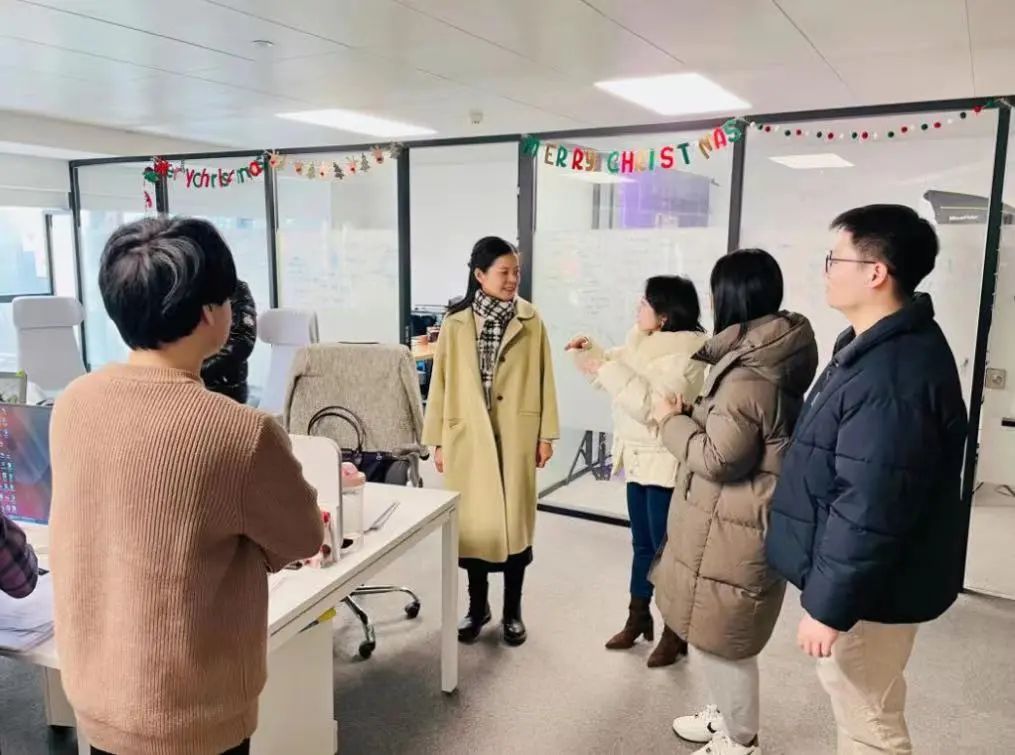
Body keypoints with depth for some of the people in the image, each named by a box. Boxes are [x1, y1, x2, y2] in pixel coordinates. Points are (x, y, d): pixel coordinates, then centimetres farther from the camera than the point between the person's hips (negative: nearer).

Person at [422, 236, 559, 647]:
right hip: (468, 437, 0)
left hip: (517, 437, 0)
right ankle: (477, 605, 28)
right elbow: (441, 383, 1)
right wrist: (438, 440, 1)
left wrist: (546, 434, 0)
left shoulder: (530, 321, -1)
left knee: (515, 519, 8)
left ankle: (512, 610, 23)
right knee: (472, 521, 10)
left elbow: (543, 379, 2)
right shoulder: (455, 323, -2)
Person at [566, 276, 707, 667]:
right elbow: (620, 368, 21)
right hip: (639, 459, 9)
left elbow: (652, 406, -28)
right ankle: (638, 617, 35)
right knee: (642, 544, 19)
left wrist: (608, 371, -27)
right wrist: (591, 352, 3)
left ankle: (675, 634, 19)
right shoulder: (647, 343, 8)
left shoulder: (685, 354, -19)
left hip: (666, 465, -9)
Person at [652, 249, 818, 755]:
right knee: (711, 632, 25)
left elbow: (718, 459, -23)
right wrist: (693, 412, 8)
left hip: (733, 532, -10)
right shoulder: (765, 356, 6)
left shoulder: (750, 379, -27)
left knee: (719, 638, 8)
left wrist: (674, 421, -9)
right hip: (729, 524, 10)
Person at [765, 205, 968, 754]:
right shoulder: (882, 344, 6)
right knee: (858, 708, 26)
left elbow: (869, 512, -29)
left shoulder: (895, 375, -29)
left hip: (868, 589, -10)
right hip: (860, 577, 10)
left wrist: (829, 605, -21)